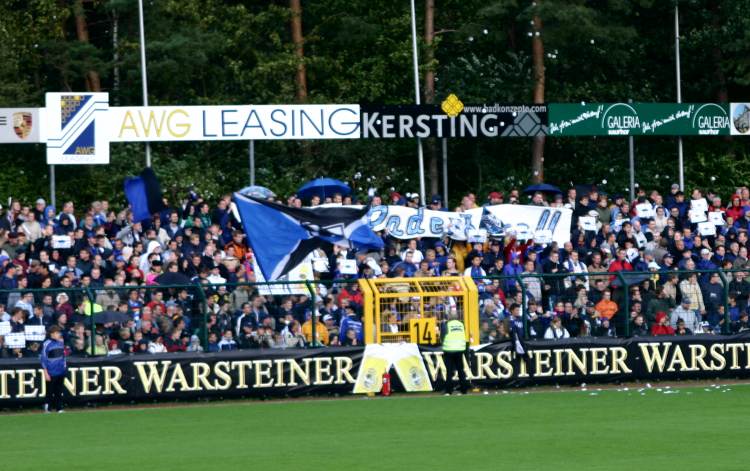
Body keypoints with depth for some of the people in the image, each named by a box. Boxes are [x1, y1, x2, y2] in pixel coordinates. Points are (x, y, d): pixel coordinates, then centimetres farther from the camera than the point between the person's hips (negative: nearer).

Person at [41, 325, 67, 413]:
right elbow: (43, 359, -9)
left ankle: (59, 408, 11)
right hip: (51, 373, -5)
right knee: (50, 391, -1)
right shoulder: (47, 344, -9)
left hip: (60, 373, 5)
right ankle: (48, 408, 8)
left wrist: (64, 368, 14)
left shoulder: (61, 343, 9)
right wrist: (46, 373, -12)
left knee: (59, 392, 8)